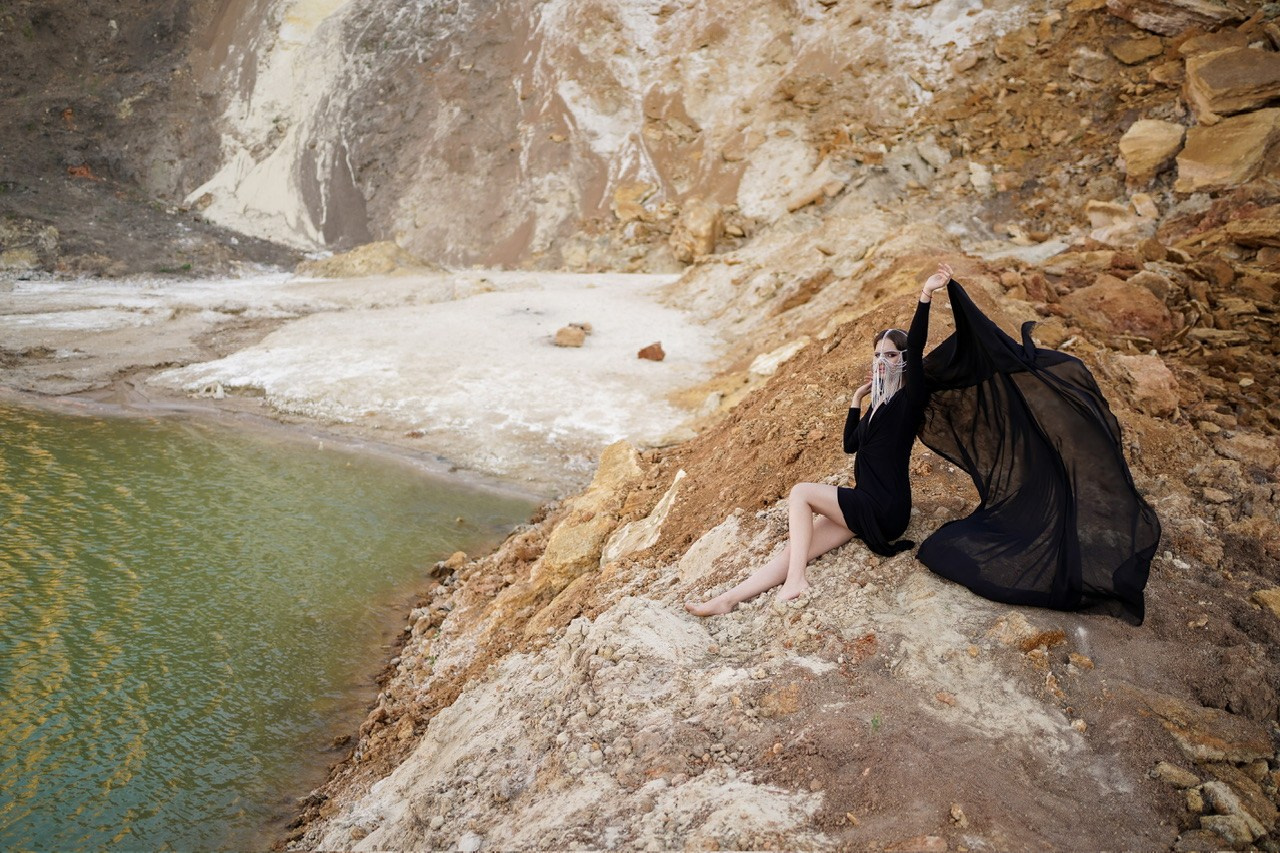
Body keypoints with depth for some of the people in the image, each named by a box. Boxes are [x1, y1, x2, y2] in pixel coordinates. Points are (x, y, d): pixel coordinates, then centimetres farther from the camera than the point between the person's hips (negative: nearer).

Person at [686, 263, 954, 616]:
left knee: (800, 492, -15)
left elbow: (915, 347, -25)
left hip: (885, 510, -8)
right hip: (865, 506, 8)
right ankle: (727, 600, -11)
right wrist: (857, 398, 17)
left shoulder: (908, 399, -9)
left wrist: (925, 296, -34)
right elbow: (850, 444, 20)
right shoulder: (879, 403, 16)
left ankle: (795, 581, -17)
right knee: (796, 550, -4)